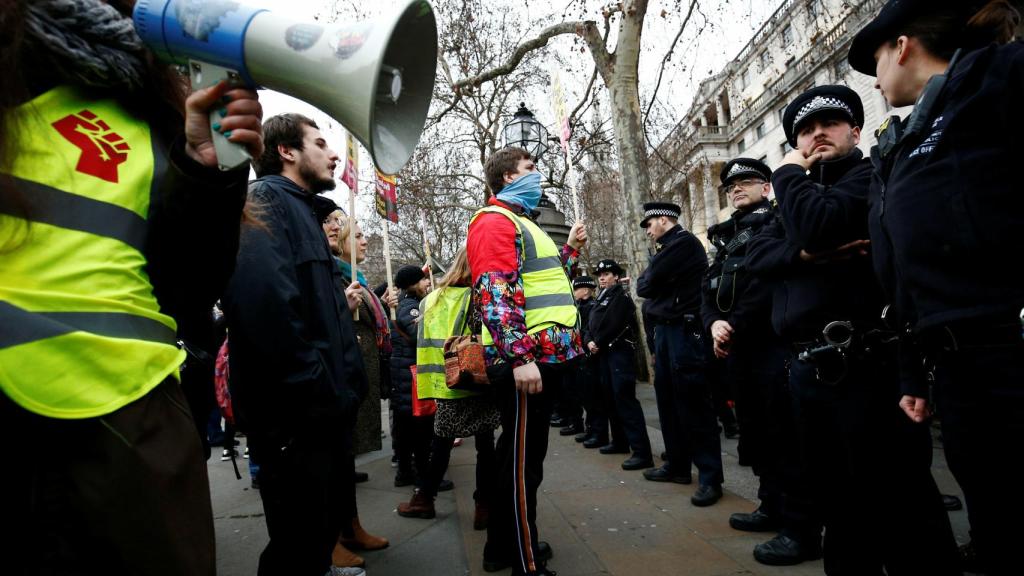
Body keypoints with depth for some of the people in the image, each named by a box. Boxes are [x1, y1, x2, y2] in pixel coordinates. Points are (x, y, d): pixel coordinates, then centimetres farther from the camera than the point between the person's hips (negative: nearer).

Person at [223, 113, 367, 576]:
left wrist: (343, 387, 15)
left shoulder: (301, 210, 21)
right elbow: (265, 300, -28)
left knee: (326, 527, 22)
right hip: (298, 416, -10)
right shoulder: (264, 199, -10)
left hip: (327, 409, 10)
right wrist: (316, 391, -24)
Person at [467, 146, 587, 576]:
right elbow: (496, 294, -21)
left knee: (523, 453, 17)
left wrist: (572, 248, 23)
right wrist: (520, 357, -27)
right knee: (522, 458, -2)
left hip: (544, 356, 10)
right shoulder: (495, 221, -8)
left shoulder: (520, 223, 23)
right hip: (526, 359, -10)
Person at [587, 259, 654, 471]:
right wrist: (590, 342, -4)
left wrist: (599, 343, -11)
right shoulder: (601, 298, 20)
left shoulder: (621, 296, -6)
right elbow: (592, 325, 14)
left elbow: (613, 325, -18)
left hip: (620, 351, -9)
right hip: (604, 353, 9)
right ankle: (620, 441, 25)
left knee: (624, 398, -15)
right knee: (610, 397, 13)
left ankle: (642, 452, -17)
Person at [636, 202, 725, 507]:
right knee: (669, 400, 13)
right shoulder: (669, 248, 18)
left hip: (685, 332, -9)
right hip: (666, 331, 9)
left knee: (693, 404, -6)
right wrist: (650, 283, -2)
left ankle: (711, 478, 2)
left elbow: (645, 285, -15)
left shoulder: (683, 242, -11)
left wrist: (644, 280, 4)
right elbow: (648, 288, 17)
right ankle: (677, 465, 24)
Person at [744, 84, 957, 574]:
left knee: (898, 505, 0)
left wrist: (787, 174, -4)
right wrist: (803, 254, -14)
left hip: (867, 365, -7)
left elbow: (818, 225, -22)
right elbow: (757, 254, 6)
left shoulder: (872, 174, -2)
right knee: (835, 498, 18)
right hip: (807, 368, 8)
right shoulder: (801, 192, 21)